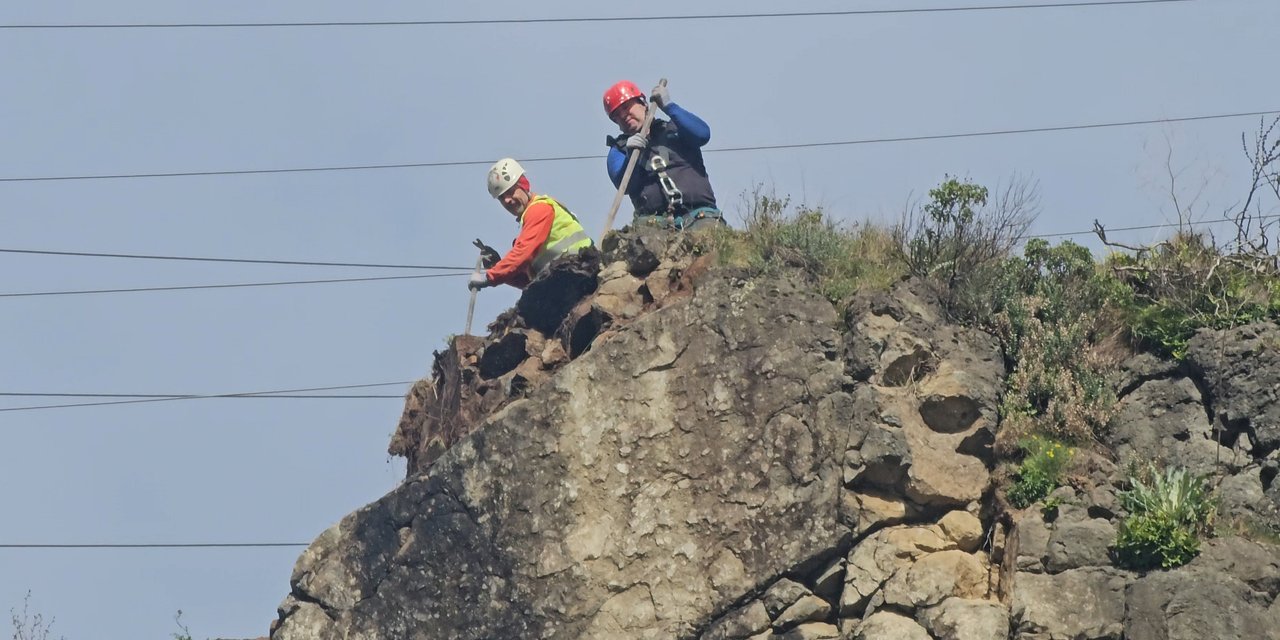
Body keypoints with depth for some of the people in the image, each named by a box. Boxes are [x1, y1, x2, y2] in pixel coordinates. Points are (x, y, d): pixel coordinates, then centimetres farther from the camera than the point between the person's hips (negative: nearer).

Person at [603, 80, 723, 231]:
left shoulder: (674, 130, 21)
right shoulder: (619, 149, 22)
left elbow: (703, 134, 0)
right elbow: (625, 186, 4)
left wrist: (668, 106, 1)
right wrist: (631, 155, -14)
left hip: (698, 214, 0)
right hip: (654, 220, 0)